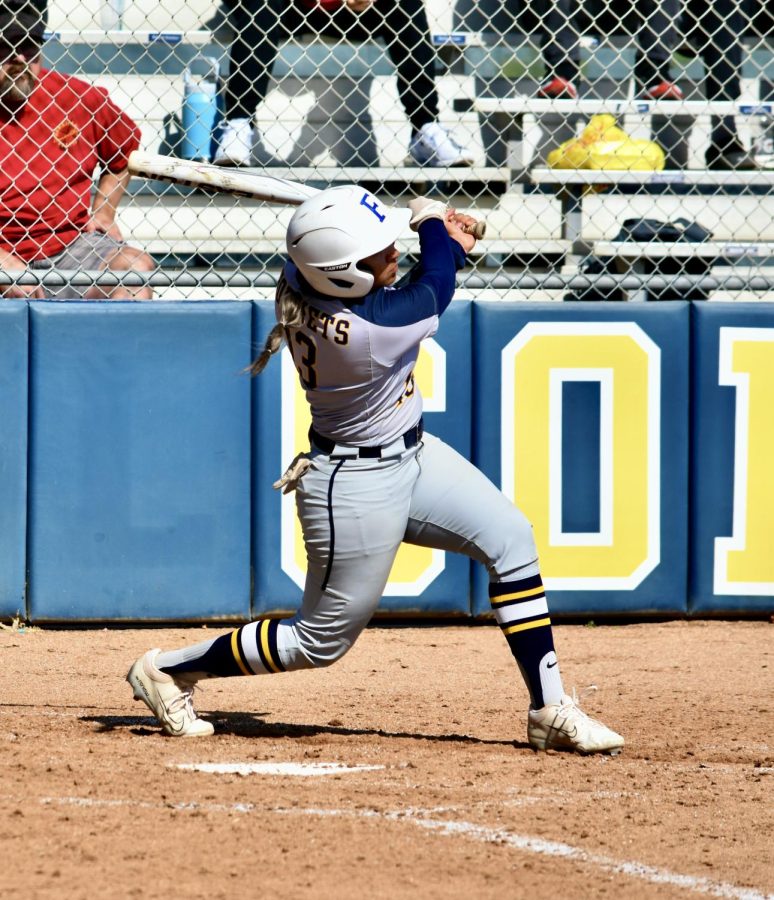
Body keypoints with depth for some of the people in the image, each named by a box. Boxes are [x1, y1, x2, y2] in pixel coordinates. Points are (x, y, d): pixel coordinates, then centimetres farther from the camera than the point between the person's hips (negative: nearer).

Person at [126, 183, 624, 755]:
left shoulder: (303, 284, -13)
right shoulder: (368, 331, -35)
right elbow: (434, 288, -14)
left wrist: (446, 243, 1)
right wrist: (436, 227, 5)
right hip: (358, 487, -9)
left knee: (509, 537, 0)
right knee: (323, 641, 6)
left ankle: (550, 710, 5)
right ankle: (168, 670, 21)